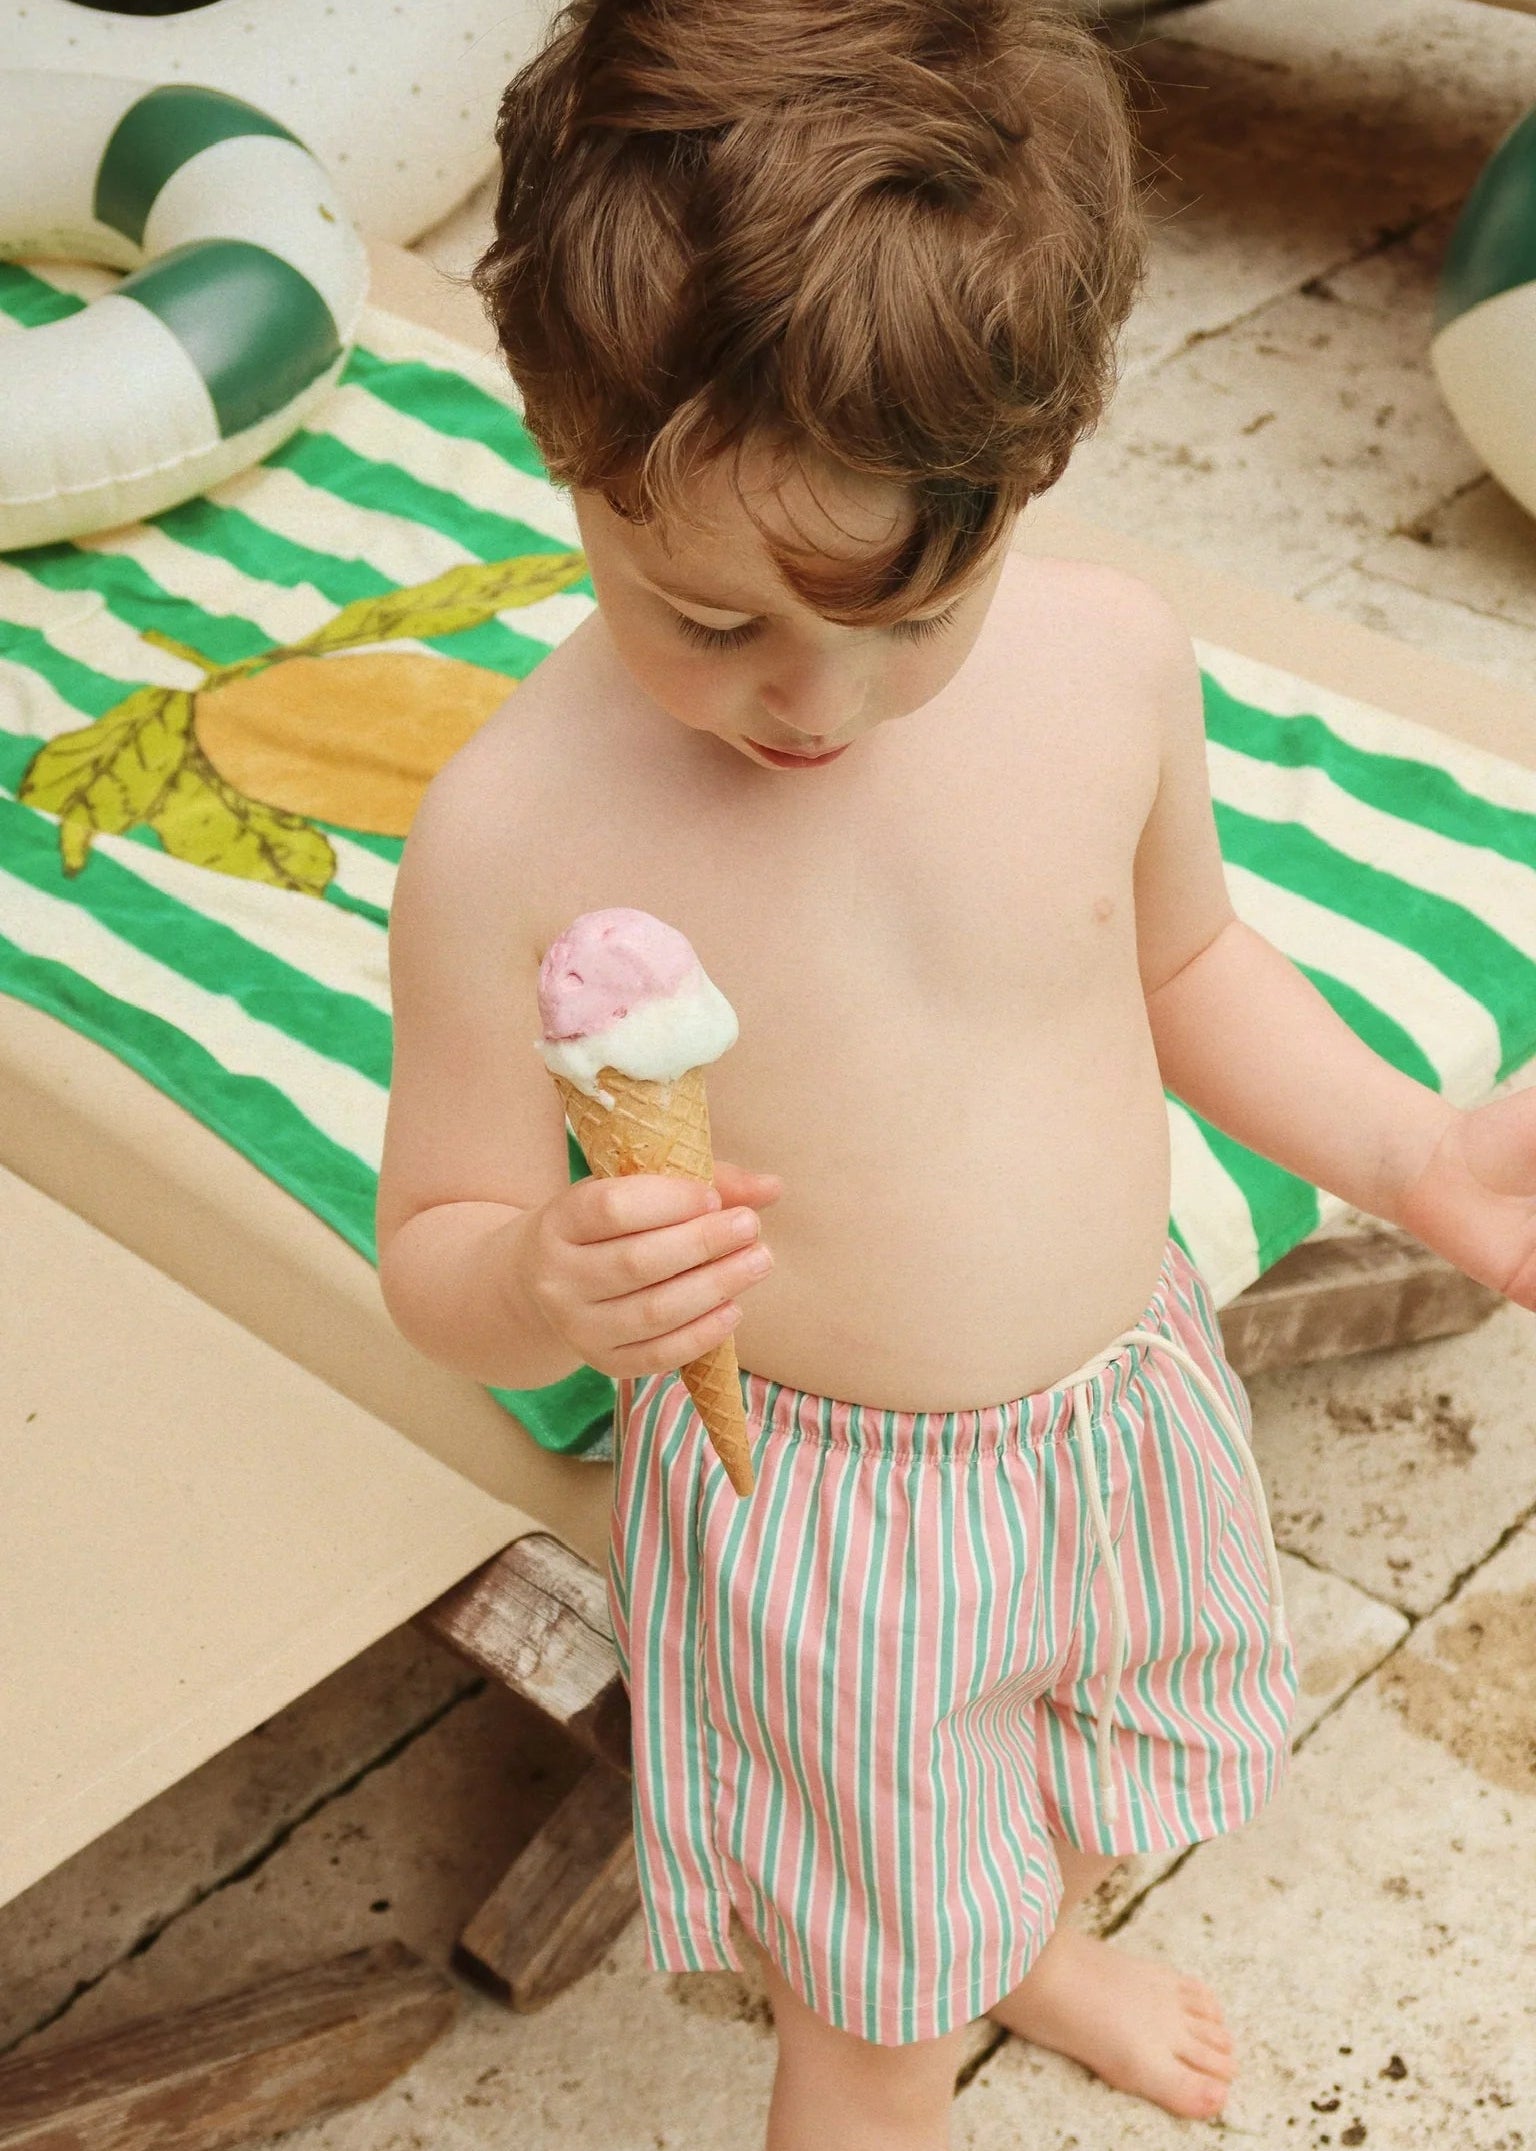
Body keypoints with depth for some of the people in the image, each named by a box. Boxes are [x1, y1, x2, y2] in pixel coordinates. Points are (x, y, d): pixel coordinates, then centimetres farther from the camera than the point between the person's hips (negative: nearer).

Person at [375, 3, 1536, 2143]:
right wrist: (549, 1287, -37)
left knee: (1076, 1790, 35)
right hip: (811, 1524, -4)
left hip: (1126, 1416, 5)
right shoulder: (516, 832, -27)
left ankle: (1043, 1945, 70)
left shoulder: (1112, 658, -15)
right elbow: (433, 1252, -15)